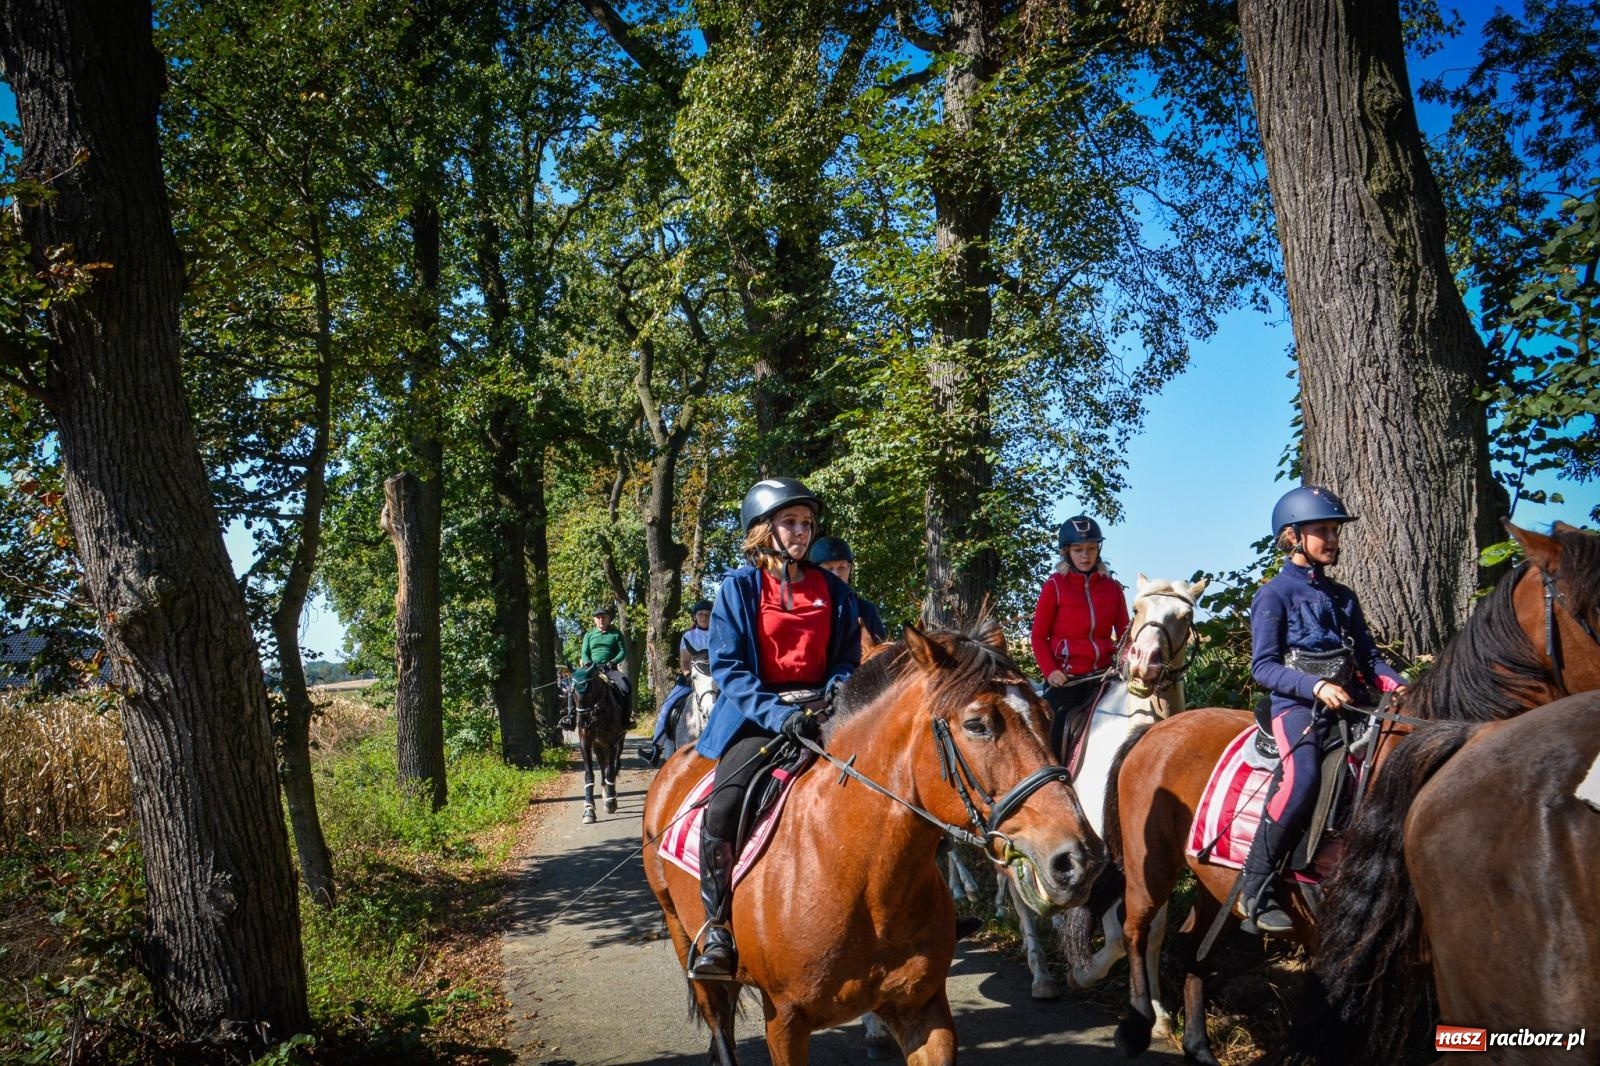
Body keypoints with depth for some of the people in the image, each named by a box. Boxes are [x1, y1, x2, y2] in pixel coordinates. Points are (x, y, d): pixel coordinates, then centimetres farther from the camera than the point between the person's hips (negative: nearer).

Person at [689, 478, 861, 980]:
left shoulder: (833, 590, 10)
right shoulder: (740, 587, 0)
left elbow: (847, 658, 13)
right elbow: (727, 667, -6)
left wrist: (834, 699, -10)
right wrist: (778, 714, -20)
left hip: (820, 709, 3)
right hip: (757, 713, -3)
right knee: (721, 808, -25)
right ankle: (717, 931, -12)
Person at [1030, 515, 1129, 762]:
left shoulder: (1112, 587, 7)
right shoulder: (1055, 586, -2)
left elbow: (1124, 634, 9)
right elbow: (1038, 636, -1)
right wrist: (1049, 670, -14)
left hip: (1103, 675, 3)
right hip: (1065, 678, -3)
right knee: (1055, 742, -4)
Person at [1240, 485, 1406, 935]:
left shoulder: (1343, 598, 21)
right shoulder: (1274, 595, 1)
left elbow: (1368, 658, 21)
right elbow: (1263, 667, -5)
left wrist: (1394, 683, 0)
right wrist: (1316, 686, -19)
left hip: (1348, 703, 7)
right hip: (1297, 706, -7)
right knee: (1303, 776, -33)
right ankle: (1256, 884, -21)